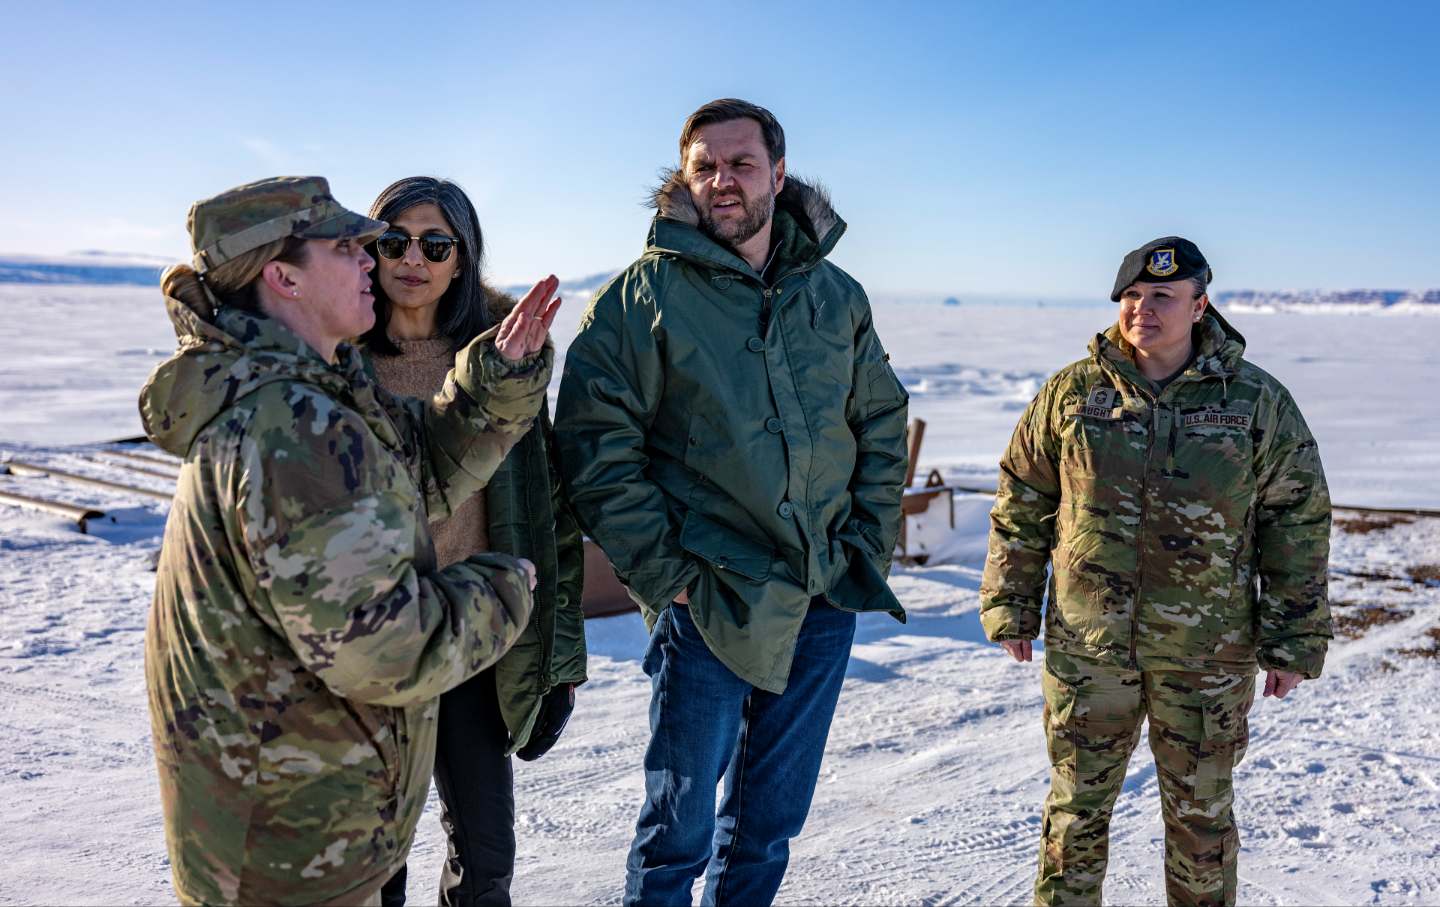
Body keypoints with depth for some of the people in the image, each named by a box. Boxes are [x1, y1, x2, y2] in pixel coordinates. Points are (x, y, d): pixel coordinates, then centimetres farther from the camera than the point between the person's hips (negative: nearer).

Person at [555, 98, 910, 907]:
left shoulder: (838, 297, 8)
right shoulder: (642, 296, -6)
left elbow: (883, 427, 15)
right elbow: (598, 448, -9)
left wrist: (871, 548, 6)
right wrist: (666, 573, -13)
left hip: (825, 603, 4)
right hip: (708, 604, -4)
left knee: (771, 823, 18)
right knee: (681, 828, 7)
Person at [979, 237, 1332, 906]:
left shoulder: (1258, 402, -2)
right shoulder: (1071, 393, 0)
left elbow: (1299, 522, 1)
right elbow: (1021, 506, 5)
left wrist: (1295, 642, -1)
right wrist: (1011, 608, 4)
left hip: (1208, 654, 0)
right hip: (1086, 648, 1)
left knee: (1201, 812, 15)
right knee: (1078, 804, 12)